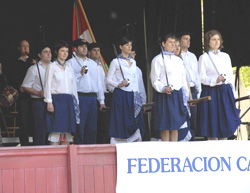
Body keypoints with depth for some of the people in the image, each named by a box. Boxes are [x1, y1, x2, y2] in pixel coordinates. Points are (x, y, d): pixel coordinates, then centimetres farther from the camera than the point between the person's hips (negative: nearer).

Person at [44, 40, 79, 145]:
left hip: (69, 100, 5)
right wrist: (49, 102, -12)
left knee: (67, 129, 3)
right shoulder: (52, 66, 2)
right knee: (56, 129, -9)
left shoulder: (70, 67, 16)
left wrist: (76, 101, 12)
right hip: (57, 99, -5)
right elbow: (48, 85, -3)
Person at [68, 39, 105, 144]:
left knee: (92, 127, 4)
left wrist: (101, 100, 17)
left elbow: (98, 81, 22)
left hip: (92, 97, 6)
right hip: (79, 97, -5)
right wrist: (80, 74, -16)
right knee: (80, 127, -8)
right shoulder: (71, 63, 4)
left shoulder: (93, 63, 22)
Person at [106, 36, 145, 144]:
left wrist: (138, 95, 15)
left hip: (133, 96, 5)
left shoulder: (133, 62, 16)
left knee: (135, 124, -1)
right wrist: (119, 84, -19)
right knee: (121, 124, -7)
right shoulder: (115, 62, -1)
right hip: (121, 95, -5)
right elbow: (108, 80, -3)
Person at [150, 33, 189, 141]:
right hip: (164, 96, -6)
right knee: (165, 127, -5)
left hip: (178, 95, 6)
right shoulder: (157, 60, -1)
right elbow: (155, 81, -7)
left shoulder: (178, 60, 17)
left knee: (176, 126, 6)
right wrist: (163, 89, -24)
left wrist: (185, 97, 12)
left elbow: (183, 80, 18)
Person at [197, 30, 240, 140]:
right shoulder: (204, 58, 0)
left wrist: (233, 93, 11)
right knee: (212, 124, -2)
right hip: (211, 93, -4)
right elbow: (202, 77, -6)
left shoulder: (225, 56, 14)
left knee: (226, 122, 3)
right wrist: (215, 80, -22)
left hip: (225, 93, 4)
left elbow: (230, 76, 15)